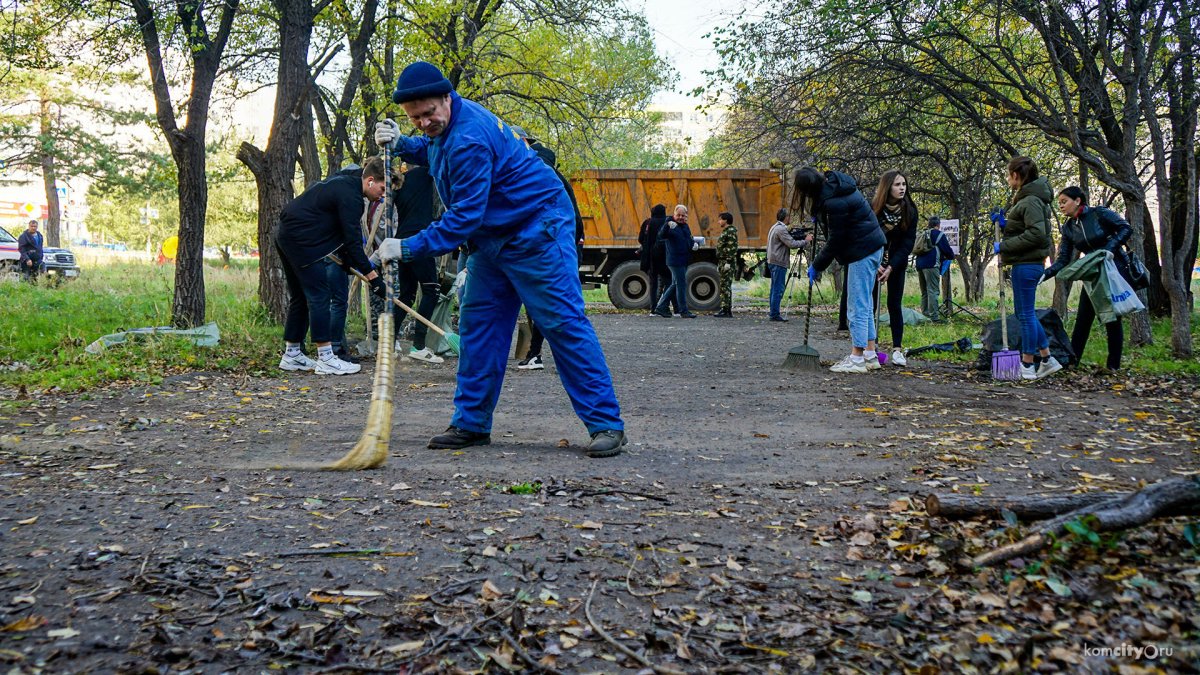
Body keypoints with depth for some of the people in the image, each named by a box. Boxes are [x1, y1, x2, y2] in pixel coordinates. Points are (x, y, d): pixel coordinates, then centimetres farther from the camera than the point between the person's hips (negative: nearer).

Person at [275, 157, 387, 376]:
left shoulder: (344, 181, 12)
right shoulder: (349, 195, -18)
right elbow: (352, 240, -20)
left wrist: (346, 257, 18)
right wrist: (373, 276, -18)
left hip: (287, 236, 11)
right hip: (301, 240, -11)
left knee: (300, 297, 15)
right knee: (318, 296, -9)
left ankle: (291, 354, 20)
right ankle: (326, 359, -7)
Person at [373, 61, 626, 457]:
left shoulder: (469, 139, -26)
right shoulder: (444, 125, 5)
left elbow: (464, 219, -26)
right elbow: (433, 152, 30)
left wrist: (407, 248, -24)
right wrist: (401, 144, 9)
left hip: (537, 230, -10)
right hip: (494, 238, 10)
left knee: (564, 323, -11)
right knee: (477, 324, 6)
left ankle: (605, 424, -9)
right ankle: (471, 424, 12)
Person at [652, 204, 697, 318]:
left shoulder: (684, 225, 14)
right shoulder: (670, 225, -12)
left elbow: (689, 238, 29)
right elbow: (661, 237, -30)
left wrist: (693, 243, 7)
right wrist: (667, 226, -48)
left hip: (684, 261, 9)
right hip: (675, 261, -9)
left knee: (675, 284, 13)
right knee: (681, 284, -6)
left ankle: (660, 308, 20)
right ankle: (683, 311, 0)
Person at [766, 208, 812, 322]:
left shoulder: (775, 227, 18)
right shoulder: (781, 229, -14)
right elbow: (792, 244, -19)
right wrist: (805, 241, -8)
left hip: (773, 262, 10)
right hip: (779, 263, -10)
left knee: (775, 289, 11)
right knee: (778, 290, -8)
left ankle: (774, 314, 13)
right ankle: (775, 315, -8)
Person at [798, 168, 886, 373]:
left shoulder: (834, 203, -26)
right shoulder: (832, 182, 4)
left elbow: (835, 241, -19)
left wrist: (816, 266, -9)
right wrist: (818, 213, 11)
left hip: (862, 251, -10)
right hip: (872, 246, 10)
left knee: (857, 306, -6)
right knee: (864, 304, 14)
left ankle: (857, 358, -3)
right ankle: (870, 355, 19)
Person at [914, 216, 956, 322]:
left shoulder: (922, 235, 22)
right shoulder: (939, 234, 2)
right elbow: (947, 250, -1)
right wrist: (950, 256, 22)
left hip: (920, 265, 7)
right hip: (931, 265, -7)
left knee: (924, 292, 14)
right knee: (933, 291, -10)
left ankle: (925, 315, 13)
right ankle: (934, 317, -16)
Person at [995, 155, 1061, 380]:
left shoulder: (1031, 201, -16)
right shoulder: (1025, 199, 16)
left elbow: (1036, 234, -25)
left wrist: (1004, 246, -20)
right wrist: (1003, 223, 9)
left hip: (1026, 265, -11)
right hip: (1026, 263, 11)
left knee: (1026, 314, -3)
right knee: (1025, 313, 16)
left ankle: (1027, 366, 4)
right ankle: (1047, 360, 21)